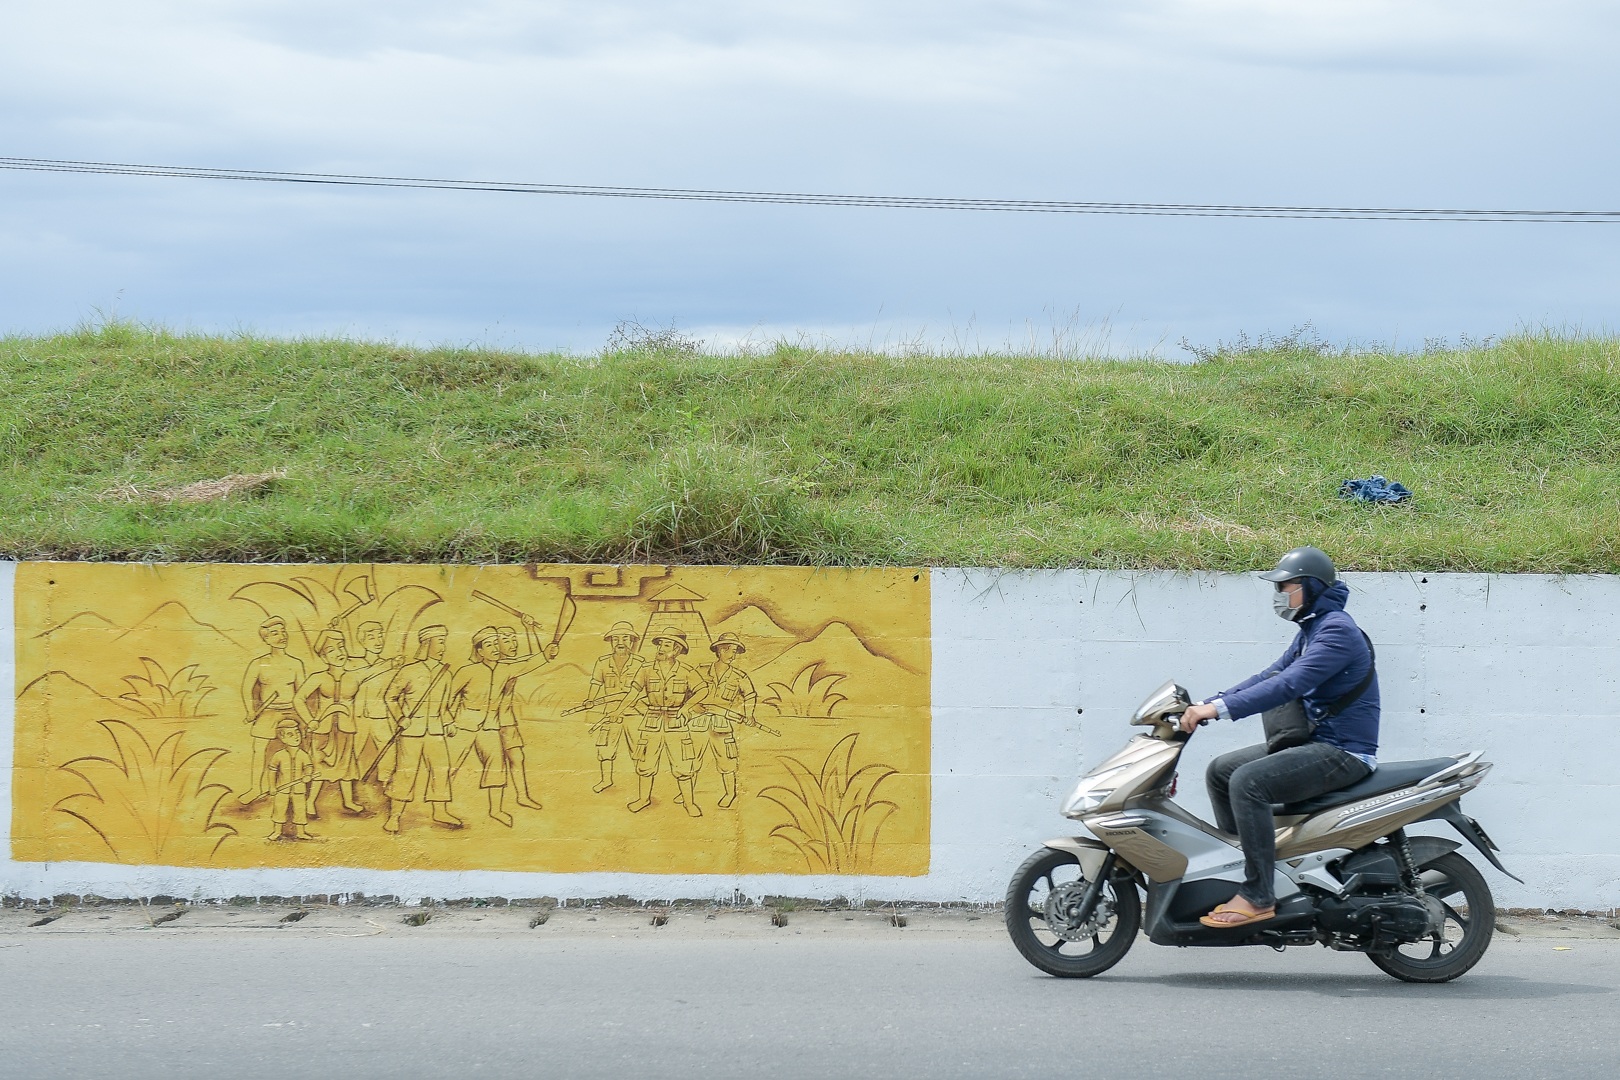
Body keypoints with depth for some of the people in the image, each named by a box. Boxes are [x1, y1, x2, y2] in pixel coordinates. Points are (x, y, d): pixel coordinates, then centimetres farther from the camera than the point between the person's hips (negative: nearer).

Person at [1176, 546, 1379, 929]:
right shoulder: (1311, 631, 17)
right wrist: (1207, 704, 5)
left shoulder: (1337, 630, -16)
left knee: (1248, 781, -27)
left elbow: (1289, 685, -28)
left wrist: (1219, 709, -32)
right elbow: (1270, 676, 16)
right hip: (1315, 743, 11)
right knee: (1220, 771, 8)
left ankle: (1258, 898, -25)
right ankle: (1236, 862, 10)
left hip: (1344, 752, -11)